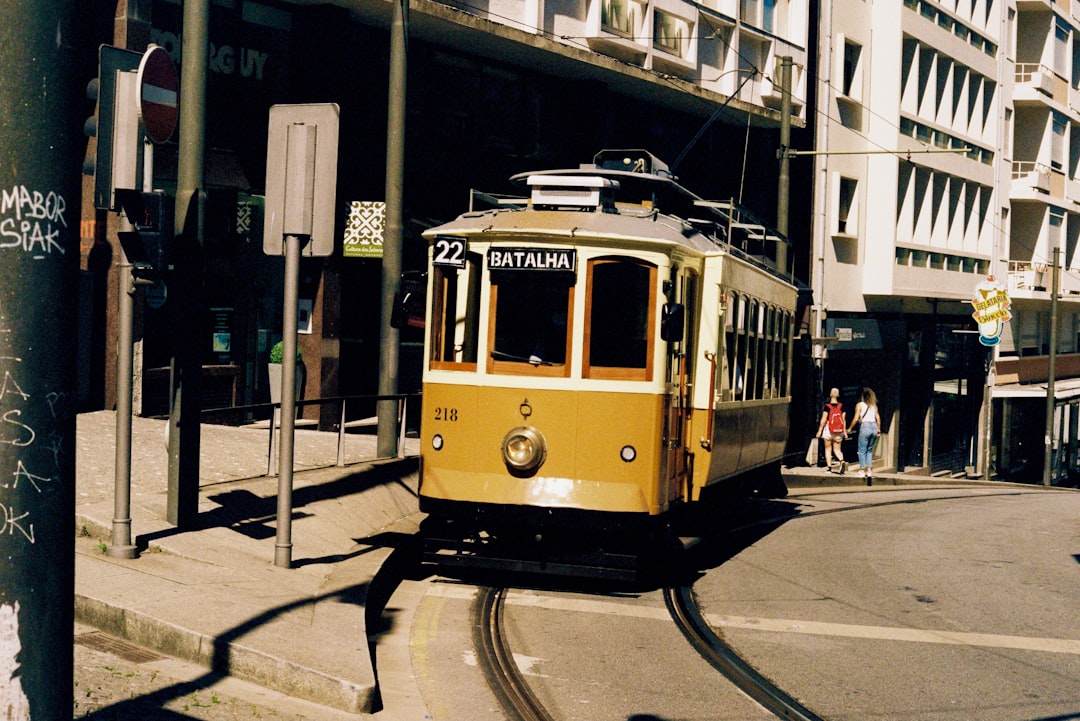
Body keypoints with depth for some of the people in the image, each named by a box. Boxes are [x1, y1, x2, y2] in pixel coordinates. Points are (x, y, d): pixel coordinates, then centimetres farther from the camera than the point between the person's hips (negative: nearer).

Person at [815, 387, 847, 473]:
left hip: (828, 429, -2)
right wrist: (844, 431, 10)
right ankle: (841, 461, -20)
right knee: (837, 449, 8)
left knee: (828, 449, 10)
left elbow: (824, 419, -9)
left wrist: (819, 431, -2)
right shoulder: (841, 406, 0)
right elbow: (844, 419, 2)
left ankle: (829, 467, 6)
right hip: (839, 431, 2)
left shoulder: (827, 406, -9)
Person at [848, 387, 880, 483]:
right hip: (874, 427, 5)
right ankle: (869, 470, 5)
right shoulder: (874, 405, 14)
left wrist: (850, 428, 7)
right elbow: (878, 418, 13)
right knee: (869, 450, 13)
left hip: (865, 426, -5)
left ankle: (862, 471, -1)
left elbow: (856, 419, -4)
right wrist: (878, 429, 25)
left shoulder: (860, 405, 0)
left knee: (862, 450, 3)